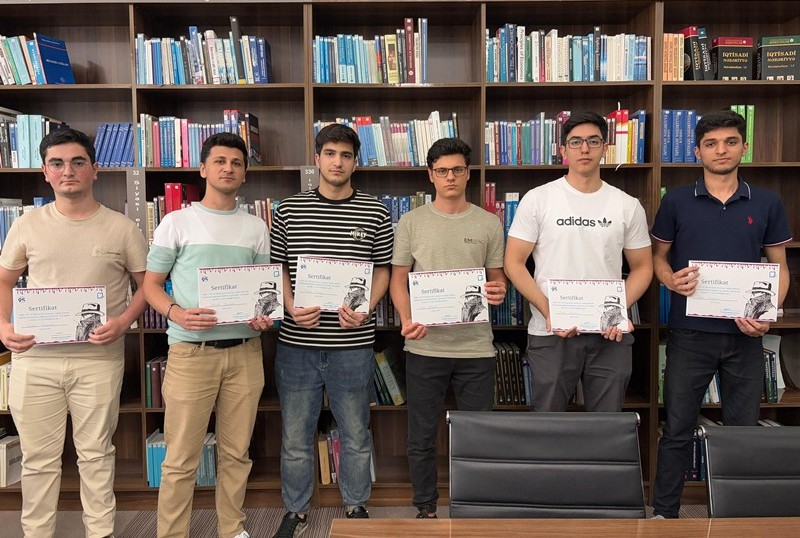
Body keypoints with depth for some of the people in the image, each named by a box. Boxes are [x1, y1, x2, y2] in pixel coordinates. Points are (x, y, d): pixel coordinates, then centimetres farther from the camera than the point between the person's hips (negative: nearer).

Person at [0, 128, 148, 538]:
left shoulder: (121, 228, 0)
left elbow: (146, 284, 5)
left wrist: (123, 321, -11)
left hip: (99, 358, -1)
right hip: (34, 358, 2)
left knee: (96, 453, 9)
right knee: (38, 456, 11)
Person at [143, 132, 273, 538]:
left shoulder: (256, 227, 11)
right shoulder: (177, 222, 2)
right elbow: (151, 283, 3)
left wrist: (265, 316, -6)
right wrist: (176, 313, -16)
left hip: (244, 350, 3)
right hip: (191, 351, -3)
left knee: (236, 452, 12)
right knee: (181, 458, 1)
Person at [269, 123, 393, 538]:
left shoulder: (375, 213, 2)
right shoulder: (289, 210, 4)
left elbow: (383, 270, 6)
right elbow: (276, 267, 8)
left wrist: (366, 309, -11)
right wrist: (291, 307, -9)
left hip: (352, 344, 0)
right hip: (297, 343, 1)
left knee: (355, 434, 13)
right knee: (295, 435, 12)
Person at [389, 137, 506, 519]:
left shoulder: (489, 224, 6)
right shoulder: (411, 223, 3)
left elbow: (497, 277, 11)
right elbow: (398, 279, 4)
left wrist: (498, 291, -13)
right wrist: (406, 320, -13)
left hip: (476, 347, 1)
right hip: (424, 346, 0)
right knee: (422, 437, 10)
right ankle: (425, 508, 28)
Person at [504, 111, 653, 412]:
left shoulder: (628, 206, 6)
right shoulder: (538, 200, -2)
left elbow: (642, 267, 10)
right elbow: (514, 263, -3)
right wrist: (549, 312, -13)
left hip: (611, 335, 2)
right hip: (551, 333, -2)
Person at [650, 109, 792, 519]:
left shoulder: (767, 204, 4)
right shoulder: (676, 201, 1)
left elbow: (779, 267, 8)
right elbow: (658, 256, 8)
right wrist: (671, 280, -14)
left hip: (744, 336, 2)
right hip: (689, 333, -1)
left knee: (744, 429, 12)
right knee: (677, 429, 7)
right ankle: (663, 514, 20)